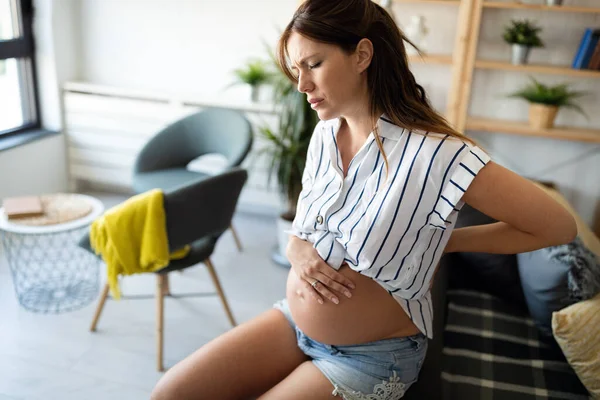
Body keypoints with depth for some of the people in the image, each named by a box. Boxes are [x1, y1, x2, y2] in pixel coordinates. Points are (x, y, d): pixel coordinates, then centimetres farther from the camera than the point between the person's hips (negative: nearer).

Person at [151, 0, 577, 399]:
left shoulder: (435, 153, -26)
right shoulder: (324, 135, -3)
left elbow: (560, 226, -19)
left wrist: (445, 242, -15)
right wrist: (298, 250, -11)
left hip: (373, 356, -6)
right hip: (294, 321, 6)